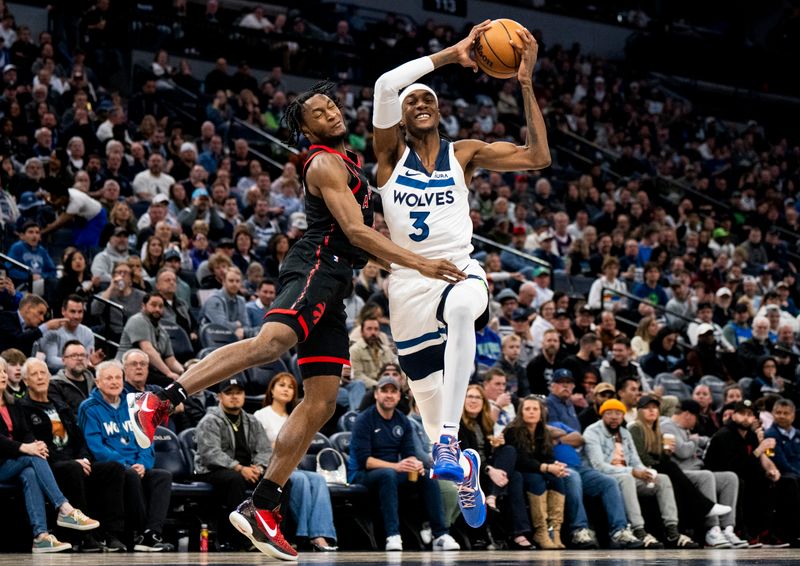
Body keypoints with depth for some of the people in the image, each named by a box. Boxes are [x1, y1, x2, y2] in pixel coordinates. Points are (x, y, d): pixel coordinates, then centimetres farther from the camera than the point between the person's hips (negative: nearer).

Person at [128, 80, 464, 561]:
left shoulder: (349, 160, 26)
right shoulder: (326, 164, -5)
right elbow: (356, 231, -15)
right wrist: (419, 263, -21)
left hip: (334, 282, 10)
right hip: (317, 267, -10)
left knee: (322, 403, 3)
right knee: (271, 341, -37)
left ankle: (261, 509, 2)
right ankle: (159, 403, -41)